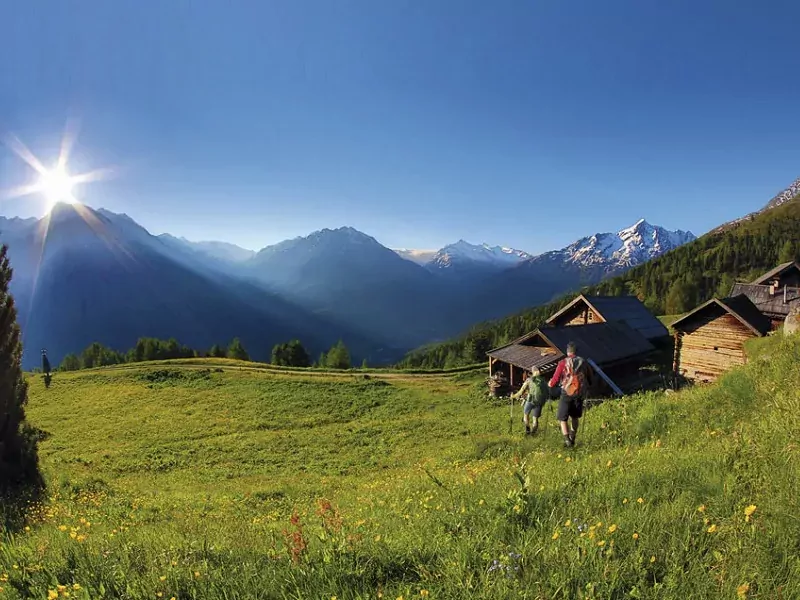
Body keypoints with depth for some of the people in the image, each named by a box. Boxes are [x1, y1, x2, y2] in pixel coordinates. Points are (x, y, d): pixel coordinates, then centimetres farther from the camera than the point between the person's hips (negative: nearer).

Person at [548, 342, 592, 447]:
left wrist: (550, 384, 14)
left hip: (567, 393, -4)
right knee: (575, 418, 22)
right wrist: (585, 388, 28)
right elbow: (589, 379, 10)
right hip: (579, 394, 4)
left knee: (563, 419, 3)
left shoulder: (563, 363, -7)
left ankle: (567, 440, -12)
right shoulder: (583, 362, 3)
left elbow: (555, 380, -7)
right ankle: (572, 438, 23)